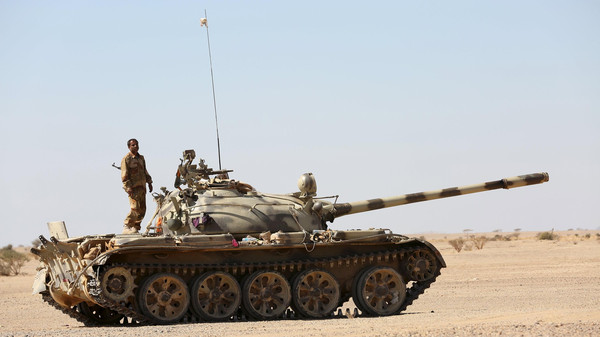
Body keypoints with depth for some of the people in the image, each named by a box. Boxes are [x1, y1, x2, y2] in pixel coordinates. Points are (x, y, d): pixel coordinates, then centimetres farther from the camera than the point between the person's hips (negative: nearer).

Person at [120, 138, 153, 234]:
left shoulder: (141, 158, 17)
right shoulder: (126, 159, -7)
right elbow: (124, 175, -11)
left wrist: (149, 182, 20)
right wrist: (128, 188, -17)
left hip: (142, 187, 8)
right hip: (133, 188, -8)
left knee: (142, 209, 5)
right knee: (135, 208, -16)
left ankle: (135, 227, 12)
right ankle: (126, 227, -9)